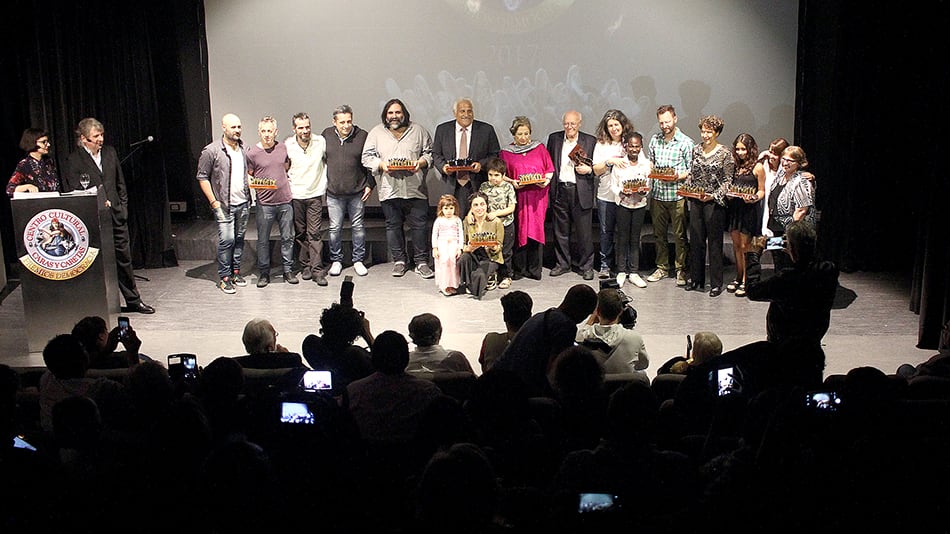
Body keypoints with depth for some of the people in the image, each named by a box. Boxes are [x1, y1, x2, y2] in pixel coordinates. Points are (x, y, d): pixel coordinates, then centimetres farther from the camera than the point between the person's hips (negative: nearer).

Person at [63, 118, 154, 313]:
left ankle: (133, 301, 22)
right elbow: (73, 193, -8)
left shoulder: (110, 153, 9)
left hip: (116, 216, 5)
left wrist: (122, 207, 10)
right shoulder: (74, 161, -6)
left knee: (124, 259, 11)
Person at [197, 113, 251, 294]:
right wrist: (214, 202, -10)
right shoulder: (211, 151, -9)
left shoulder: (243, 148, 8)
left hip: (243, 203, 5)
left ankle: (236, 272, 23)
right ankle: (224, 277, 3)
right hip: (224, 205, -5)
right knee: (226, 240, -8)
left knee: (239, 239, 11)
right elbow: (202, 177, -7)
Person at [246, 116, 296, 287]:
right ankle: (264, 273, 14)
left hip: (285, 201, 3)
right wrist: (256, 184, -15)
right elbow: (248, 177, 3)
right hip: (265, 203, -3)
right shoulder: (252, 153, -5)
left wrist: (285, 181, 12)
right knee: (263, 240, 3)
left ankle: (288, 270, 19)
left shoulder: (283, 147, 5)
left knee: (287, 238, 8)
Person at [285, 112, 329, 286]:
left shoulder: (320, 142, -4)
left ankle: (317, 270, -4)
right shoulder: (287, 145, -3)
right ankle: (305, 267, 18)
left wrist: (324, 182, 7)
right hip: (295, 195, 1)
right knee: (300, 234, 8)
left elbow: (329, 160, 12)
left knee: (315, 233, -5)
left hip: (315, 194, -1)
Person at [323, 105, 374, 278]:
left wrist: (370, 184, 0)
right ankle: (336, 260, 19)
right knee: (335, 228, 5)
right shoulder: (327, 135, 1)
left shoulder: (362, 136, -3)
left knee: (358, 227, 7)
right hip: (334, 193, 1)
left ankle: (358, 260, 19)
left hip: (357, 192, -1)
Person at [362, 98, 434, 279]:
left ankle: (421, 262, 8)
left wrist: (420, 163, -10)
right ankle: (399, 260, 19)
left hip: (415, 189, -1)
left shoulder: (418, 131, 9)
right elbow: (367, 157, 6)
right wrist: (381, 164, -12)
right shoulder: (376, 133, 9)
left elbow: (429, 153, 10)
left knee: (419, 225, -1)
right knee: (393, 225, 7)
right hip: (389, 189, 1)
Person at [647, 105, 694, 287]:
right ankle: (662, 267, 23)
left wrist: (679, 176, -20)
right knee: (659, 233, 11)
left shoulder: (686, 142, -4)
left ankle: (681, 270, 11)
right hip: (657, 194, 4)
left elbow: (692, 170, -3)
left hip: (677, 195, -4)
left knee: (679, 235, 1)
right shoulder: (654, 140, 10)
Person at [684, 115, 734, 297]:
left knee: (714, 242, 1)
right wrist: (687, 189, 1)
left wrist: (713, 195, -17)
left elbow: (728, 181, -6)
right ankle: (696, 279, 21)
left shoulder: (725, 154, -5)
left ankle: (716, 283, 8)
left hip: (714, 202, -5)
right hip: (695, 201, 5)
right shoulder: (696, 150, 9)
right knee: (696, 240, 9)